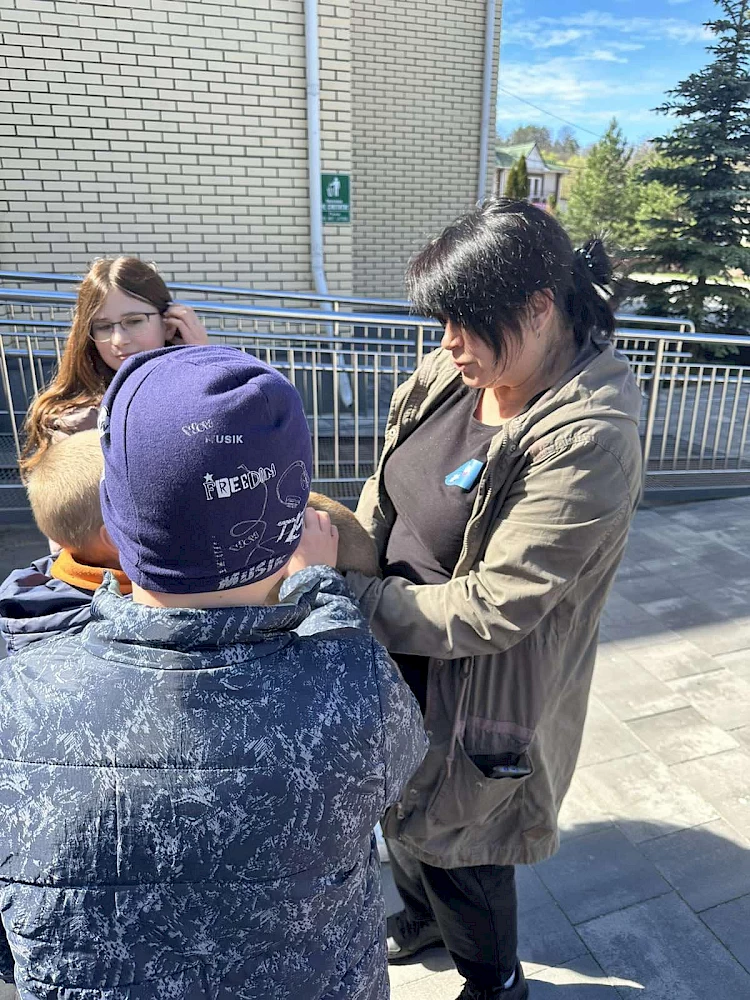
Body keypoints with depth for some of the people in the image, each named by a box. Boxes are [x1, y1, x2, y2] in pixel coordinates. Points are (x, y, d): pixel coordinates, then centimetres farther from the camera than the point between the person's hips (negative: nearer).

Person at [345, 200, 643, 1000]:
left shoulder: (589, 442, -29)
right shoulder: (454, 370, -7)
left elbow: (489, 609, -28)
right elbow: (384, 489, 2)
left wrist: (350, 602, -24)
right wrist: (347, 565, -12)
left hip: (476, 687, -7)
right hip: (398, 655, 7)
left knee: (453, 841, 17)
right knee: (400, 801, 29)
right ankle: (420, 915, 64)